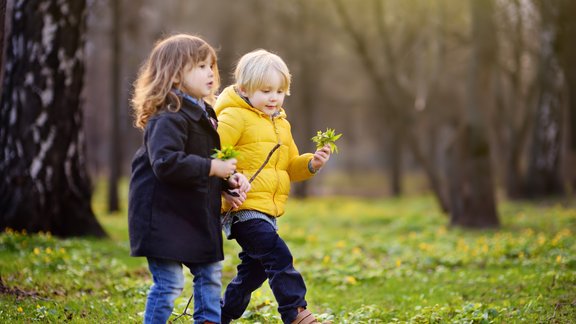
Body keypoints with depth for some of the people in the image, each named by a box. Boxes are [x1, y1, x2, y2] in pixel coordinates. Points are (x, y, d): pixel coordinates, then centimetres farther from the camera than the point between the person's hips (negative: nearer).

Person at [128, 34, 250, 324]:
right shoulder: (169, 118, -18)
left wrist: (230, 179, 6)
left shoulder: (203, 114, 13)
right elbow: (166, 163, -31)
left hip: (196, 216, 10)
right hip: (165, 216, -10)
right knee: (169, 283, -6)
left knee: (210, 275, 15)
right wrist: (212, 168, -25)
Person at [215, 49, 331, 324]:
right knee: (279, 257, -18)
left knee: (253, 270, 14)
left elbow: (290, 167, 23)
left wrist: (311, 163, 3)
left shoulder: (281, 124, 19)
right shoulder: (234, 117, -8)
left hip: (268, 211, 9)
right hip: (244, 207, -9)